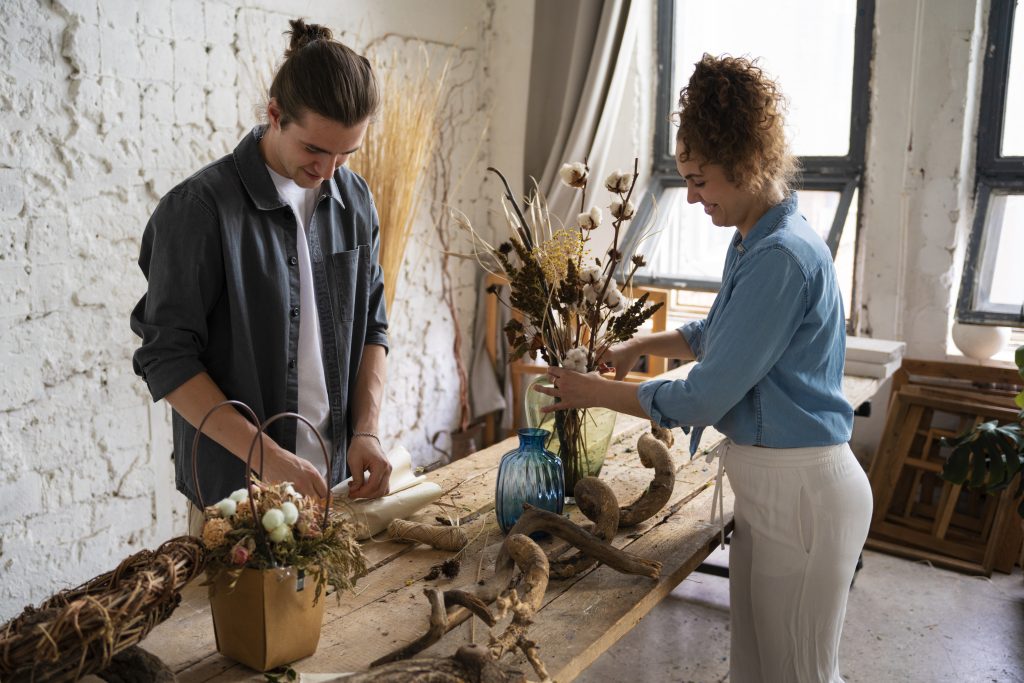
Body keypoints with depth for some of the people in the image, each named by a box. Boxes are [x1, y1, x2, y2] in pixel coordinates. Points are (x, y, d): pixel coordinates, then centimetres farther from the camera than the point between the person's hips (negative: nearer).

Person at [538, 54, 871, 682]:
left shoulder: (783, 257, -24)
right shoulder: (755, 242, 8)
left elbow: (703, 398, -22)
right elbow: (720, 333, 26)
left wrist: (595, 392, -11)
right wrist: (644, 344, 11)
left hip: (802, 491, -10)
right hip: (768, 483, 10)